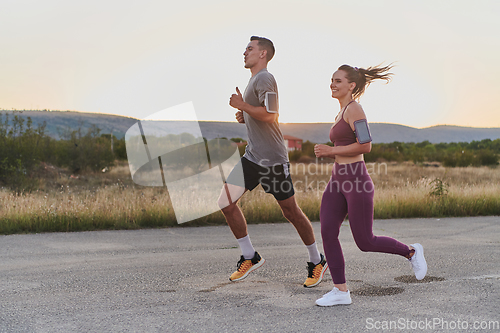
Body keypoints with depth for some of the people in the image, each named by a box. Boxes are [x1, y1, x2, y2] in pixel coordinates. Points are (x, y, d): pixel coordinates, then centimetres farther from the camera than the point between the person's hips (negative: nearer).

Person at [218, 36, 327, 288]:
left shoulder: (264, 79, -12)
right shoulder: (254, 80, 18)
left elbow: (270, 115, -25)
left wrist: (242, 105, -15)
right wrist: (245, 117, 11)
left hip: (273, 159, -9)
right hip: (253, 156, 9)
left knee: (291, 212, 0)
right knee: (225, 201, -2)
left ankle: (317, 262, 18)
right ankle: (250, 257, 9)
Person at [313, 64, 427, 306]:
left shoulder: (354, 108, -10)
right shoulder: (342, 113, 18)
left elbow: (365, 146, -19)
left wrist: (331, 150, -14)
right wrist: (327, 153, 9)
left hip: (357, 181, -9)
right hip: (338, 181, 9)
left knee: (365, 242, -1)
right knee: (327, 233, -4)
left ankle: (411, 252, 24)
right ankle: (341, 291, 3)